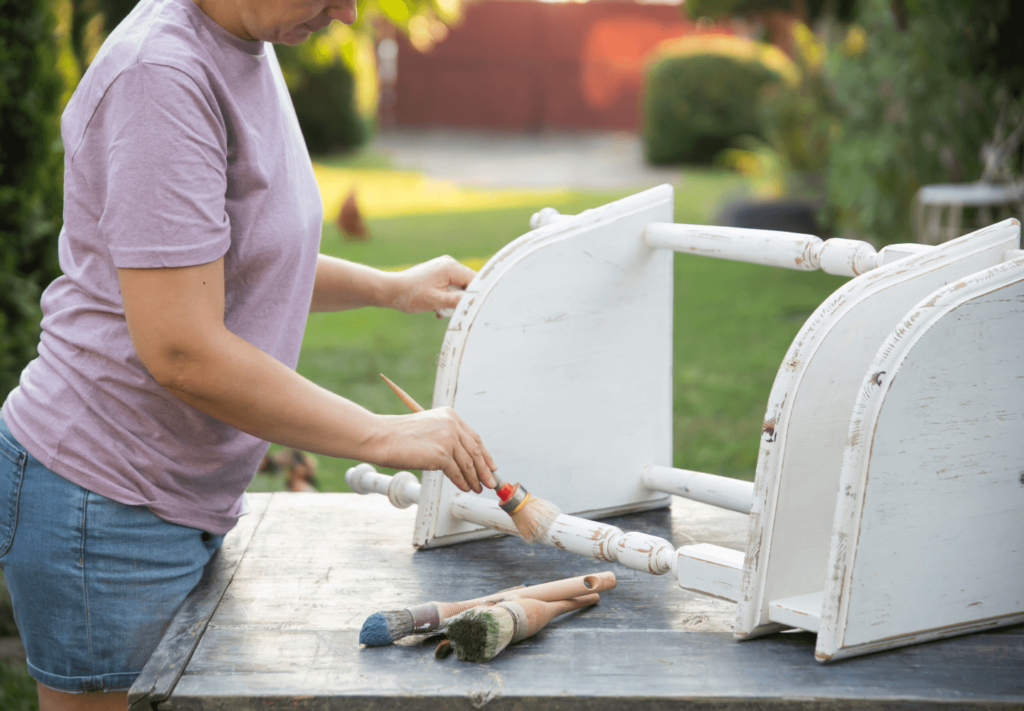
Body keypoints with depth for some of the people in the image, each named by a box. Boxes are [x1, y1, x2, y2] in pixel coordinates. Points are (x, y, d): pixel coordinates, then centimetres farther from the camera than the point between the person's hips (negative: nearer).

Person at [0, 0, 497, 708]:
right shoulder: (159, 73, -23)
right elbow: (182, 352, -26)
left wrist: (390, 288, 13)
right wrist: (383, 437, -20)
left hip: (189, 499, 9)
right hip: (107, 505, -9)